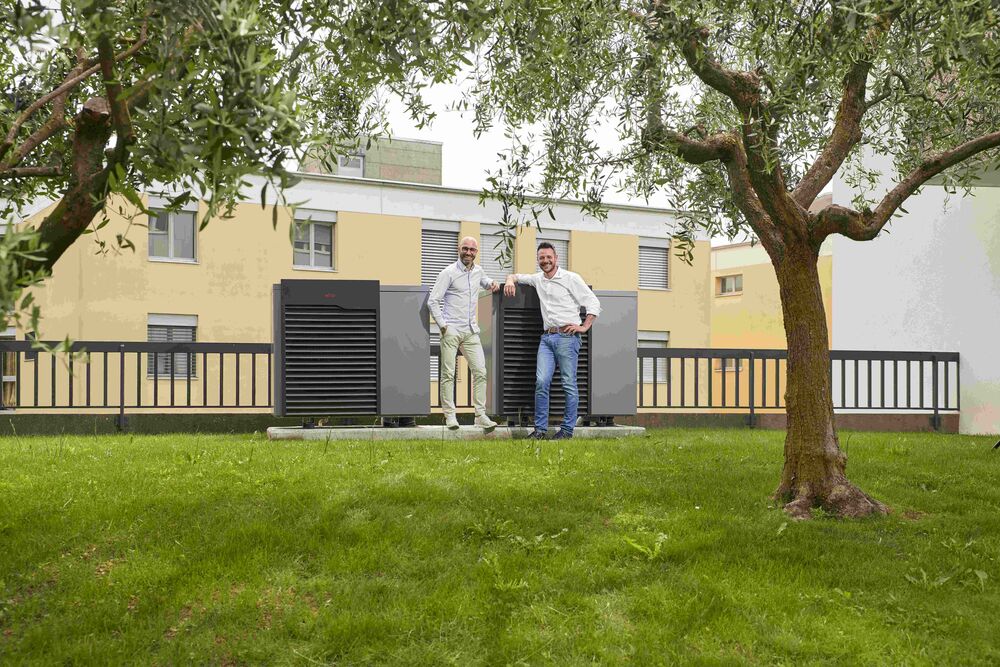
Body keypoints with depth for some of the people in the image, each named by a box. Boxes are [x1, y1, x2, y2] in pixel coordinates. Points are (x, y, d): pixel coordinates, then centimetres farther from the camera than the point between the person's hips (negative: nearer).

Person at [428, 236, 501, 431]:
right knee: (448, 374, -1)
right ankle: (449, 415, 6)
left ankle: (481, 415, 0)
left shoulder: (478, 271, 12)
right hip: (451, 331, -5)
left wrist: (492, 283, 14)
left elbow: (485, 281, 37)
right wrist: (443, 325, -10)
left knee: (480, 371, -3)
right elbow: (433, 301, -7)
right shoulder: (449, 273, -6)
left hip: (471, 331, 5)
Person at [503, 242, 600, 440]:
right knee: (541, 382, -6)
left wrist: (584, 327, -8)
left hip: (567, 336, -5)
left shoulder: (571, 278, 0)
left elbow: (593, 303, -1)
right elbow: (517, 276, 34)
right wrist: (510, 280, 10)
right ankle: (540, 428, 0)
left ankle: (567, 429, 2)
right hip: (547, 337, 5)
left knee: (569, 384, -3)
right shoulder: (538, 279, 17)